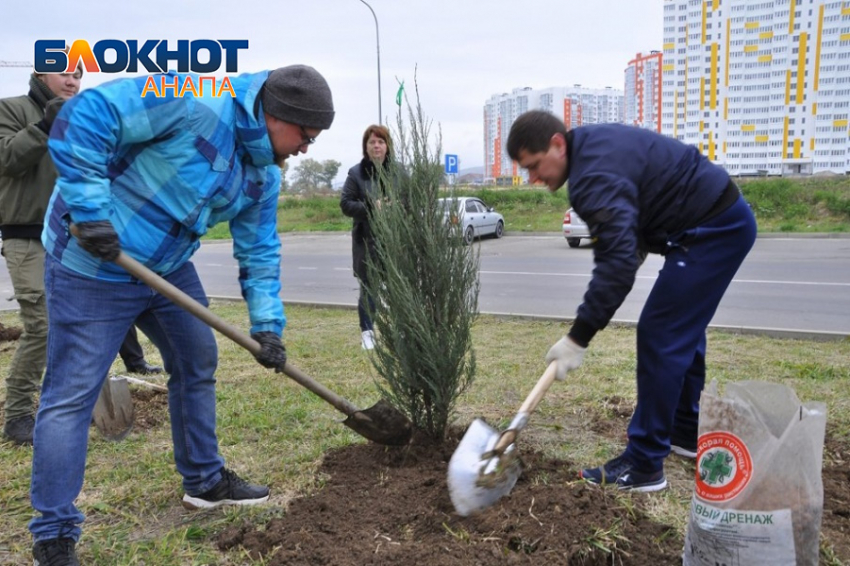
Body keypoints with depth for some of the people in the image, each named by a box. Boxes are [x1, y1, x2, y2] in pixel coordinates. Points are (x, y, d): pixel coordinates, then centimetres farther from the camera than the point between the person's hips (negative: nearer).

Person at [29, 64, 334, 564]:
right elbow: (82, 118, -26)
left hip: (168, 266, 9)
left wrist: (268, 325, 0)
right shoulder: (193, 101, -24)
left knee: (198, 363, 14)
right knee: (72, 393, -3)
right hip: (93, 260, -8)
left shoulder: (264, 174, 2)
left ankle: (205, 481, 31)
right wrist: (91, 210, -28)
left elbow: (260, 252, 8)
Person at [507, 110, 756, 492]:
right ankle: (686, 434, 32)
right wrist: (638, 243, 8)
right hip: (725, 217, 11)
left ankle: (644, 466, -3)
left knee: (660, 336, -10)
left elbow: (619, 262, -33)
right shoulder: (591, 144, 8)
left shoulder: (595, 175, -25)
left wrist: (578, 338, -31)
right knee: (683, 332, 18)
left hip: (712, 230, -11)